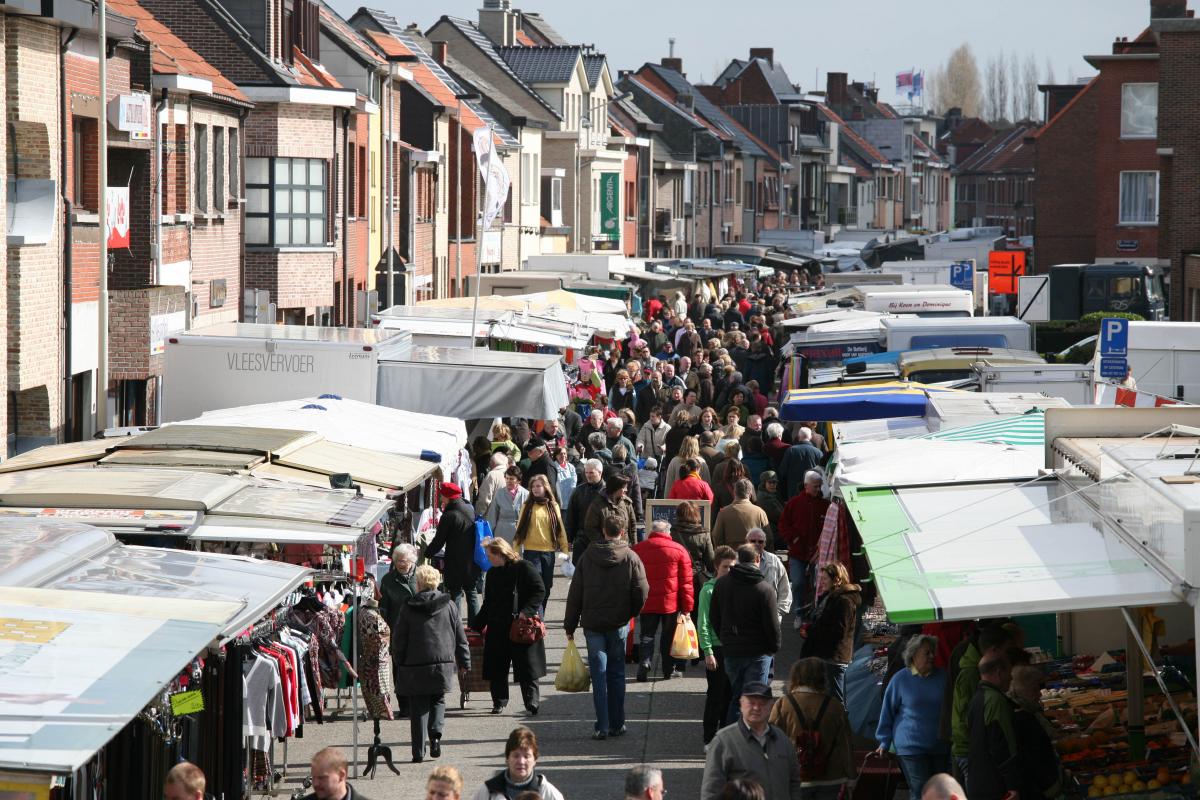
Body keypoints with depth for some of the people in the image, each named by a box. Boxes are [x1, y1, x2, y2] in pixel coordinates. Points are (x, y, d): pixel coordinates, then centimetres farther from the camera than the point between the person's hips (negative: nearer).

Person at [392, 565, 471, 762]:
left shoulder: (408, 609, -4)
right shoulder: (449, 606, 2)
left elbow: (398, 640, 0)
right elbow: (460, 637, 7)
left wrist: (399, 665, 12)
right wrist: (464, 662, 16)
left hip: (415, 666, -1)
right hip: (443, 664, 1)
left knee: (418, 708, 6)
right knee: (438, 701, 19)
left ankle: (418, 751, 3)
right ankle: (435, 733, -6)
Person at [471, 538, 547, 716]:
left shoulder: (524, 568, -6)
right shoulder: (492, 574, 15)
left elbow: (540, 591, -10)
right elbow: (488, 604, 22)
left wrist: (526, 611, -20)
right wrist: (476, 626, 20)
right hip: (497, 628, 6)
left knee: (526, 667, -5)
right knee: (496, 668, 6)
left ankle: (532, 702, -2)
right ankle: (499, 702, 17)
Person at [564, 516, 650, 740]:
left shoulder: (588, 556, -1)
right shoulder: (631, 558, -5)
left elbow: (574, 594, 1)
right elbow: (642, 592, -8)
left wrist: (570, 625, 7)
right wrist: (631, 613, 12)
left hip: (592, 624, 0)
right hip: (619, 624, 0)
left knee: (599, 675, 2)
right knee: (616, 673, 11)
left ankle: (602, 726, -4)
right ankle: (617, 724, 13)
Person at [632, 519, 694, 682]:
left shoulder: (637, 549, 3)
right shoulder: (679, 550, -3)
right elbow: (686, 582, -4)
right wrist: (687, 607, 0)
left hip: (646, 603, 1)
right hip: (671, 604, -1)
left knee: (647, 635, 9)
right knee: (668, 636, 11)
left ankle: (645, 663, -11)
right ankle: (669, 670, 17)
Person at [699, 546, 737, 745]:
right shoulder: (709, 590, -6)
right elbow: (703, 625, -7)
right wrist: (708, 652, -12)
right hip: (717, 648, -4)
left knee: (731, 694, 8)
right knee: (716, 695, 1)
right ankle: (710, 739, 9)